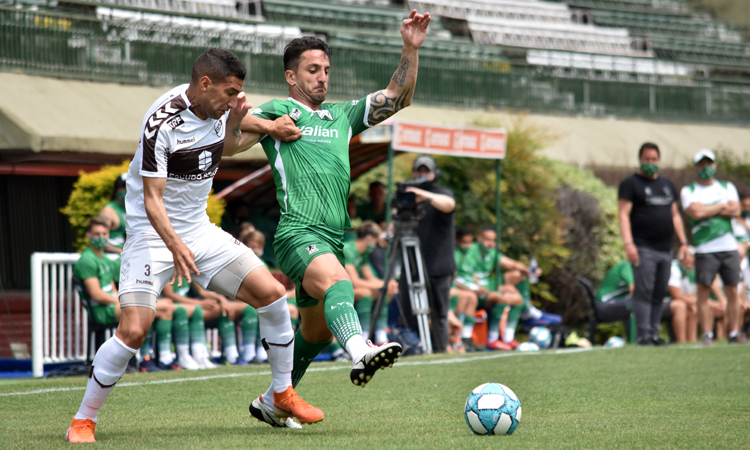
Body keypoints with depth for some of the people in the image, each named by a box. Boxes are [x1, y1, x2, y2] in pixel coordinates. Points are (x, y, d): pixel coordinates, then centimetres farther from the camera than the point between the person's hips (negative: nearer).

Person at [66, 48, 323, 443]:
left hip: (200, 230, 7)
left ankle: (282, 395, 15)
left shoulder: (218, 111, 0)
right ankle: (82, 422, -4)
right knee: (133, 330, -21)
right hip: (152, 234, -7)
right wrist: (174, 245, -41)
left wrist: (236, 122, 1)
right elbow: (152, 199, -25)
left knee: (272, 293, -2)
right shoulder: (161, 122, -22)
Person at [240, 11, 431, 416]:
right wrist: (266, 126, -12)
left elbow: (397, 98, 18)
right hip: (298, 232, -8)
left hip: (333, 238, 8)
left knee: (317, 331, 14)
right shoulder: (278, 111, 8)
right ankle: (360, 353, -61)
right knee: (337, 282, -36)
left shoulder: (342, 116, 22)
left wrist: (411, 50, 7)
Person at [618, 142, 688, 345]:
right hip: (643, 248, -6)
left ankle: (654, 334, 7)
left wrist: (683, 242, 16)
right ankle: (643, 334, -13)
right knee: (644, 291, -11)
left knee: (659, 294, 4)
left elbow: (675, 215, 24)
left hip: (665, 250, 6)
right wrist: (628, 243, -18)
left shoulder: (667, 184, 20)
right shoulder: (631, 184, 0)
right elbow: (623, 214, -7)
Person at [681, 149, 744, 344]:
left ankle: (734, 333, 5)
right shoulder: (688, 191, 7)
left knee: (733, 291, 0)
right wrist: (722, 206, 0)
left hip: (729, 247, 2)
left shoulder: (727, 187, 16)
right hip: (705, 249, -2)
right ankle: (707, 334, -1)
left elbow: (735, 210, -1)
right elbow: (696, 212, -11)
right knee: (703, 291, -6)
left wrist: (707, 209, -6)